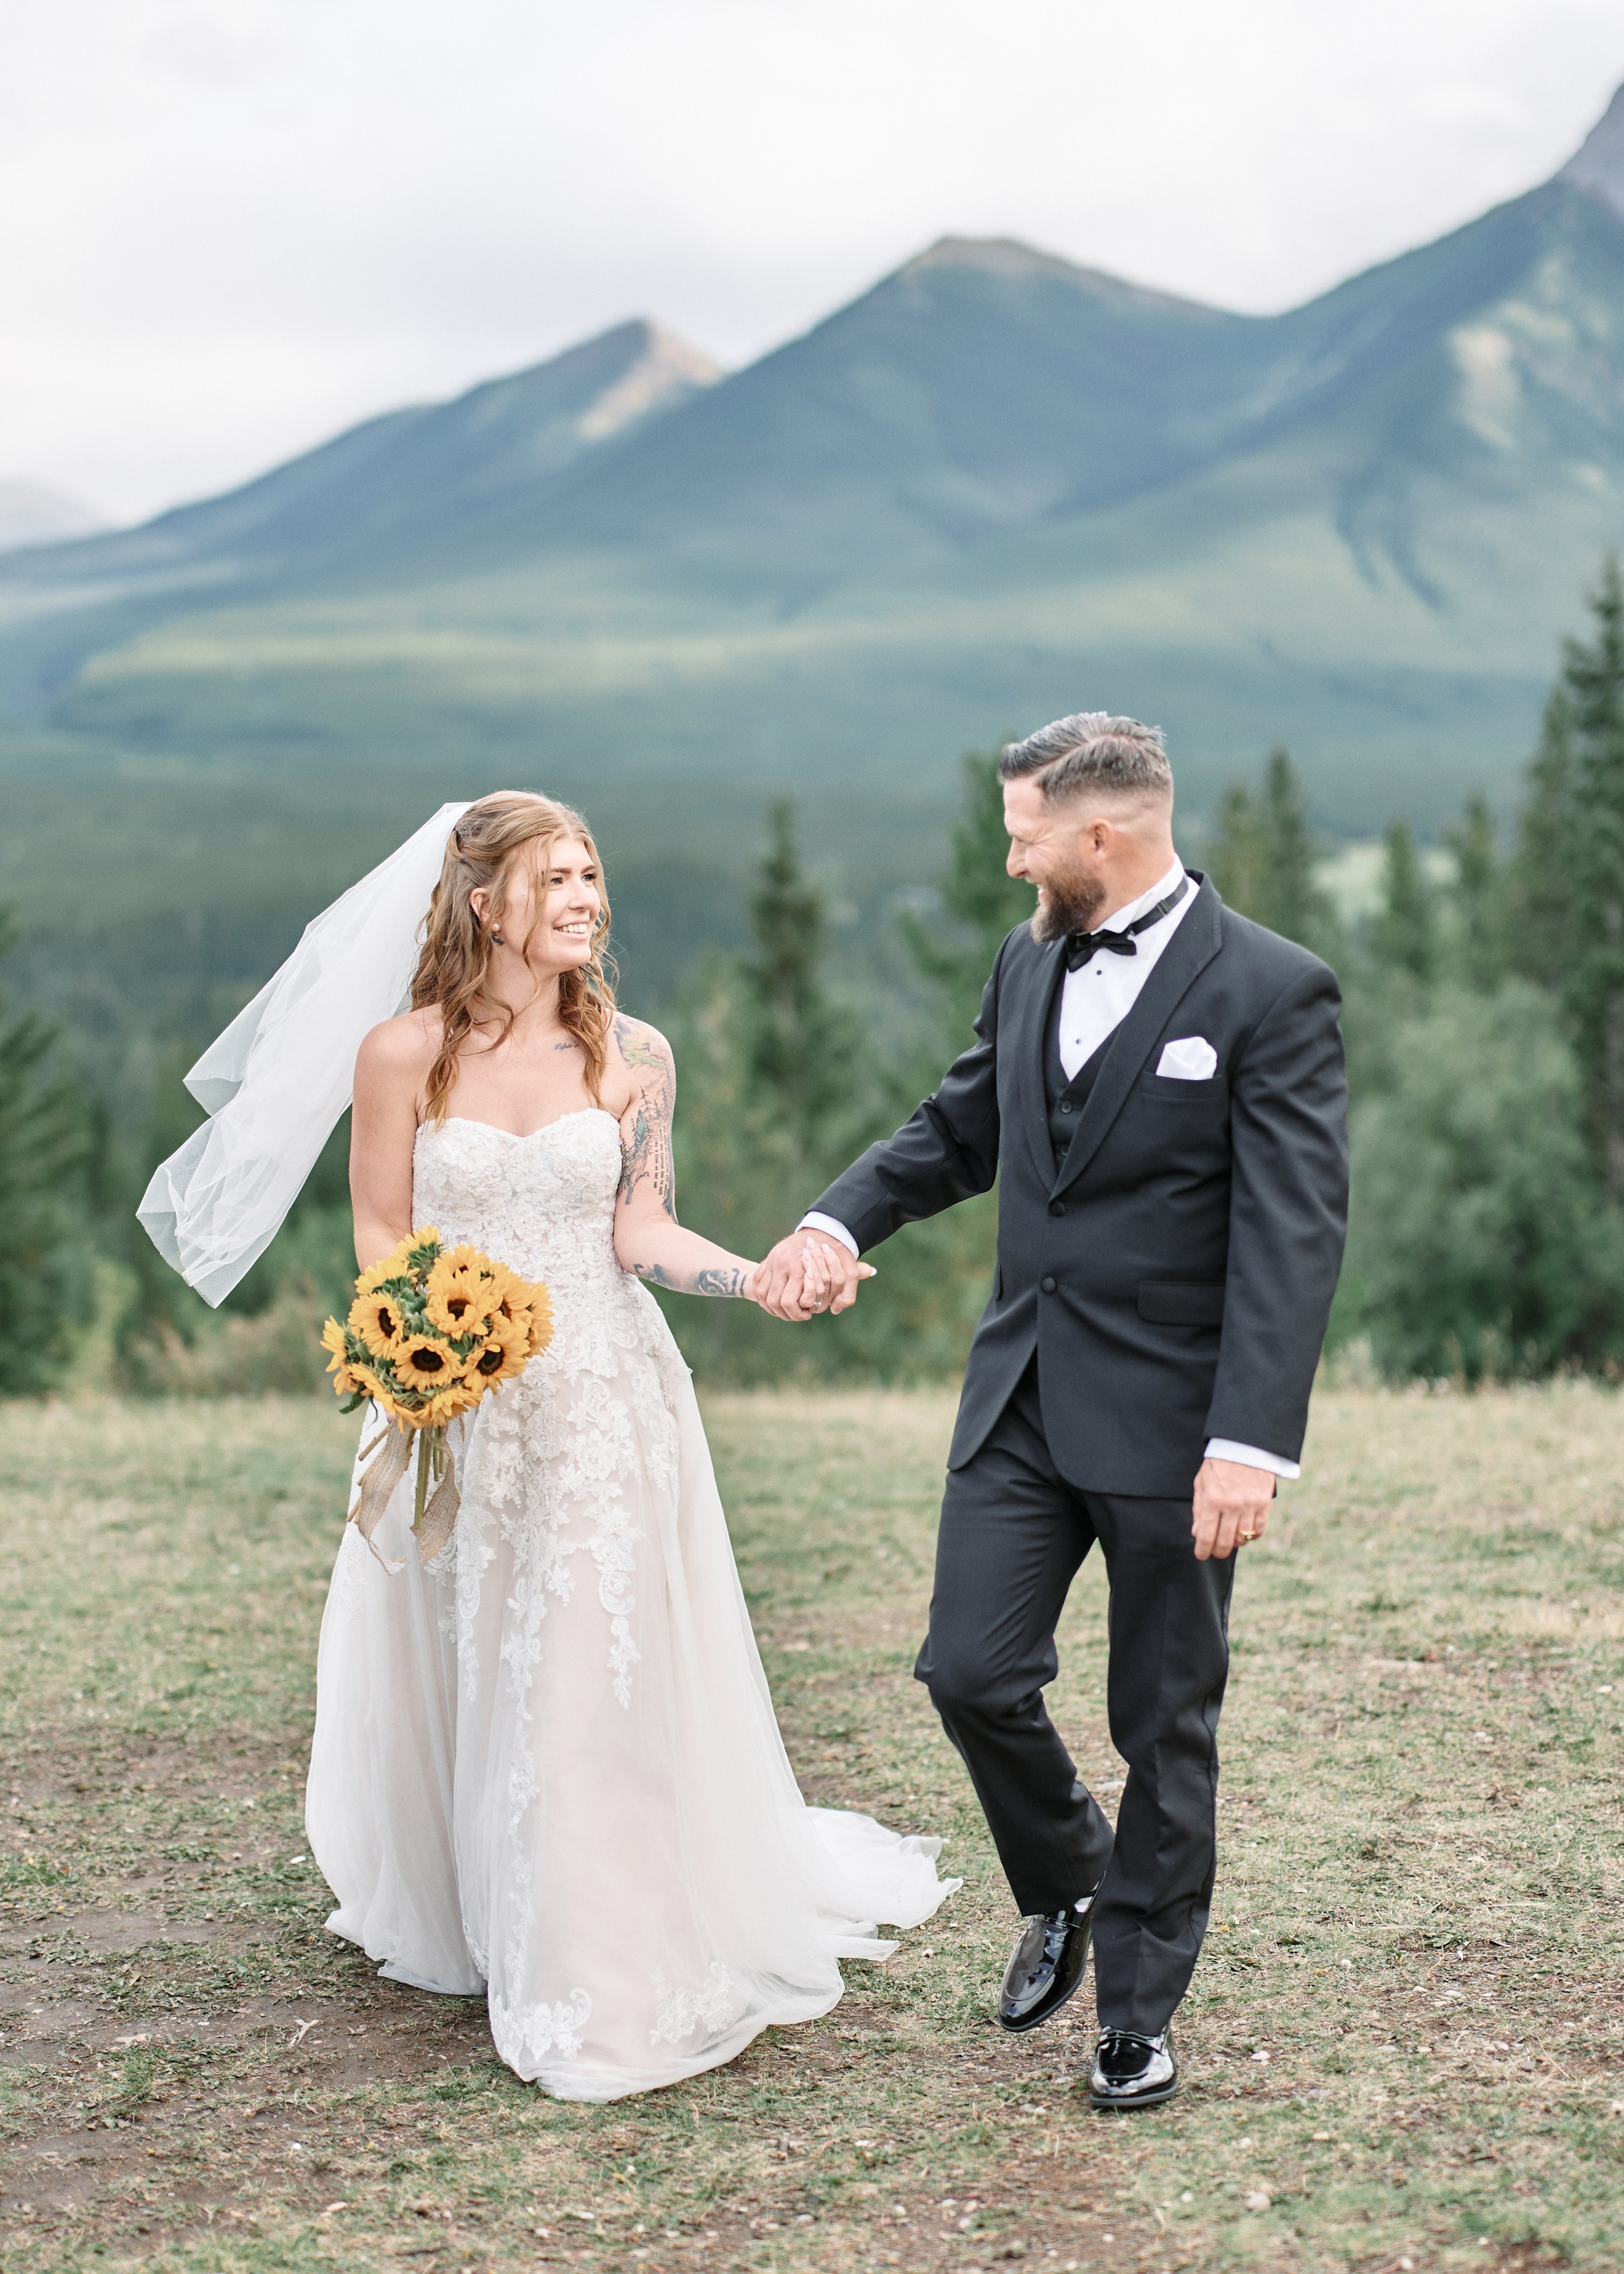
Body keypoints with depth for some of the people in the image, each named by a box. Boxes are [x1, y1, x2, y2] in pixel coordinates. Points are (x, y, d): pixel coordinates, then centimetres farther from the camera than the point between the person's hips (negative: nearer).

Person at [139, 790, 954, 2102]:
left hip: (604, 1402, 0)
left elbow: (642, 1233, -2)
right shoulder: (401, 1056, -2)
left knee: (601, 1683, -1)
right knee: (458, 1683, 10)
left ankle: (615, 1963, 11)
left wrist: (762, 1276, -18)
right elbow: (380, 1236, 2)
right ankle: (467, 1924, 30)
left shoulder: (633, 1055, 2)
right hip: (454, 1406, 0)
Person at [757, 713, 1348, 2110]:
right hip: (1024, 1400, 6)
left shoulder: (1272, 992, -12)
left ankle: (1139, 2007, 24)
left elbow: (1294, 1236, -17)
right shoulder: (1030, 965, 9)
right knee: (971, 1674, 3)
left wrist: (1252, 1444, -24)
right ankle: (1066, 1891, 31)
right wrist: (839, 1219, 3)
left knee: (1164, 1726, 7)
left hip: (1169, 1418, -5)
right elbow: (959, 1130, 21)